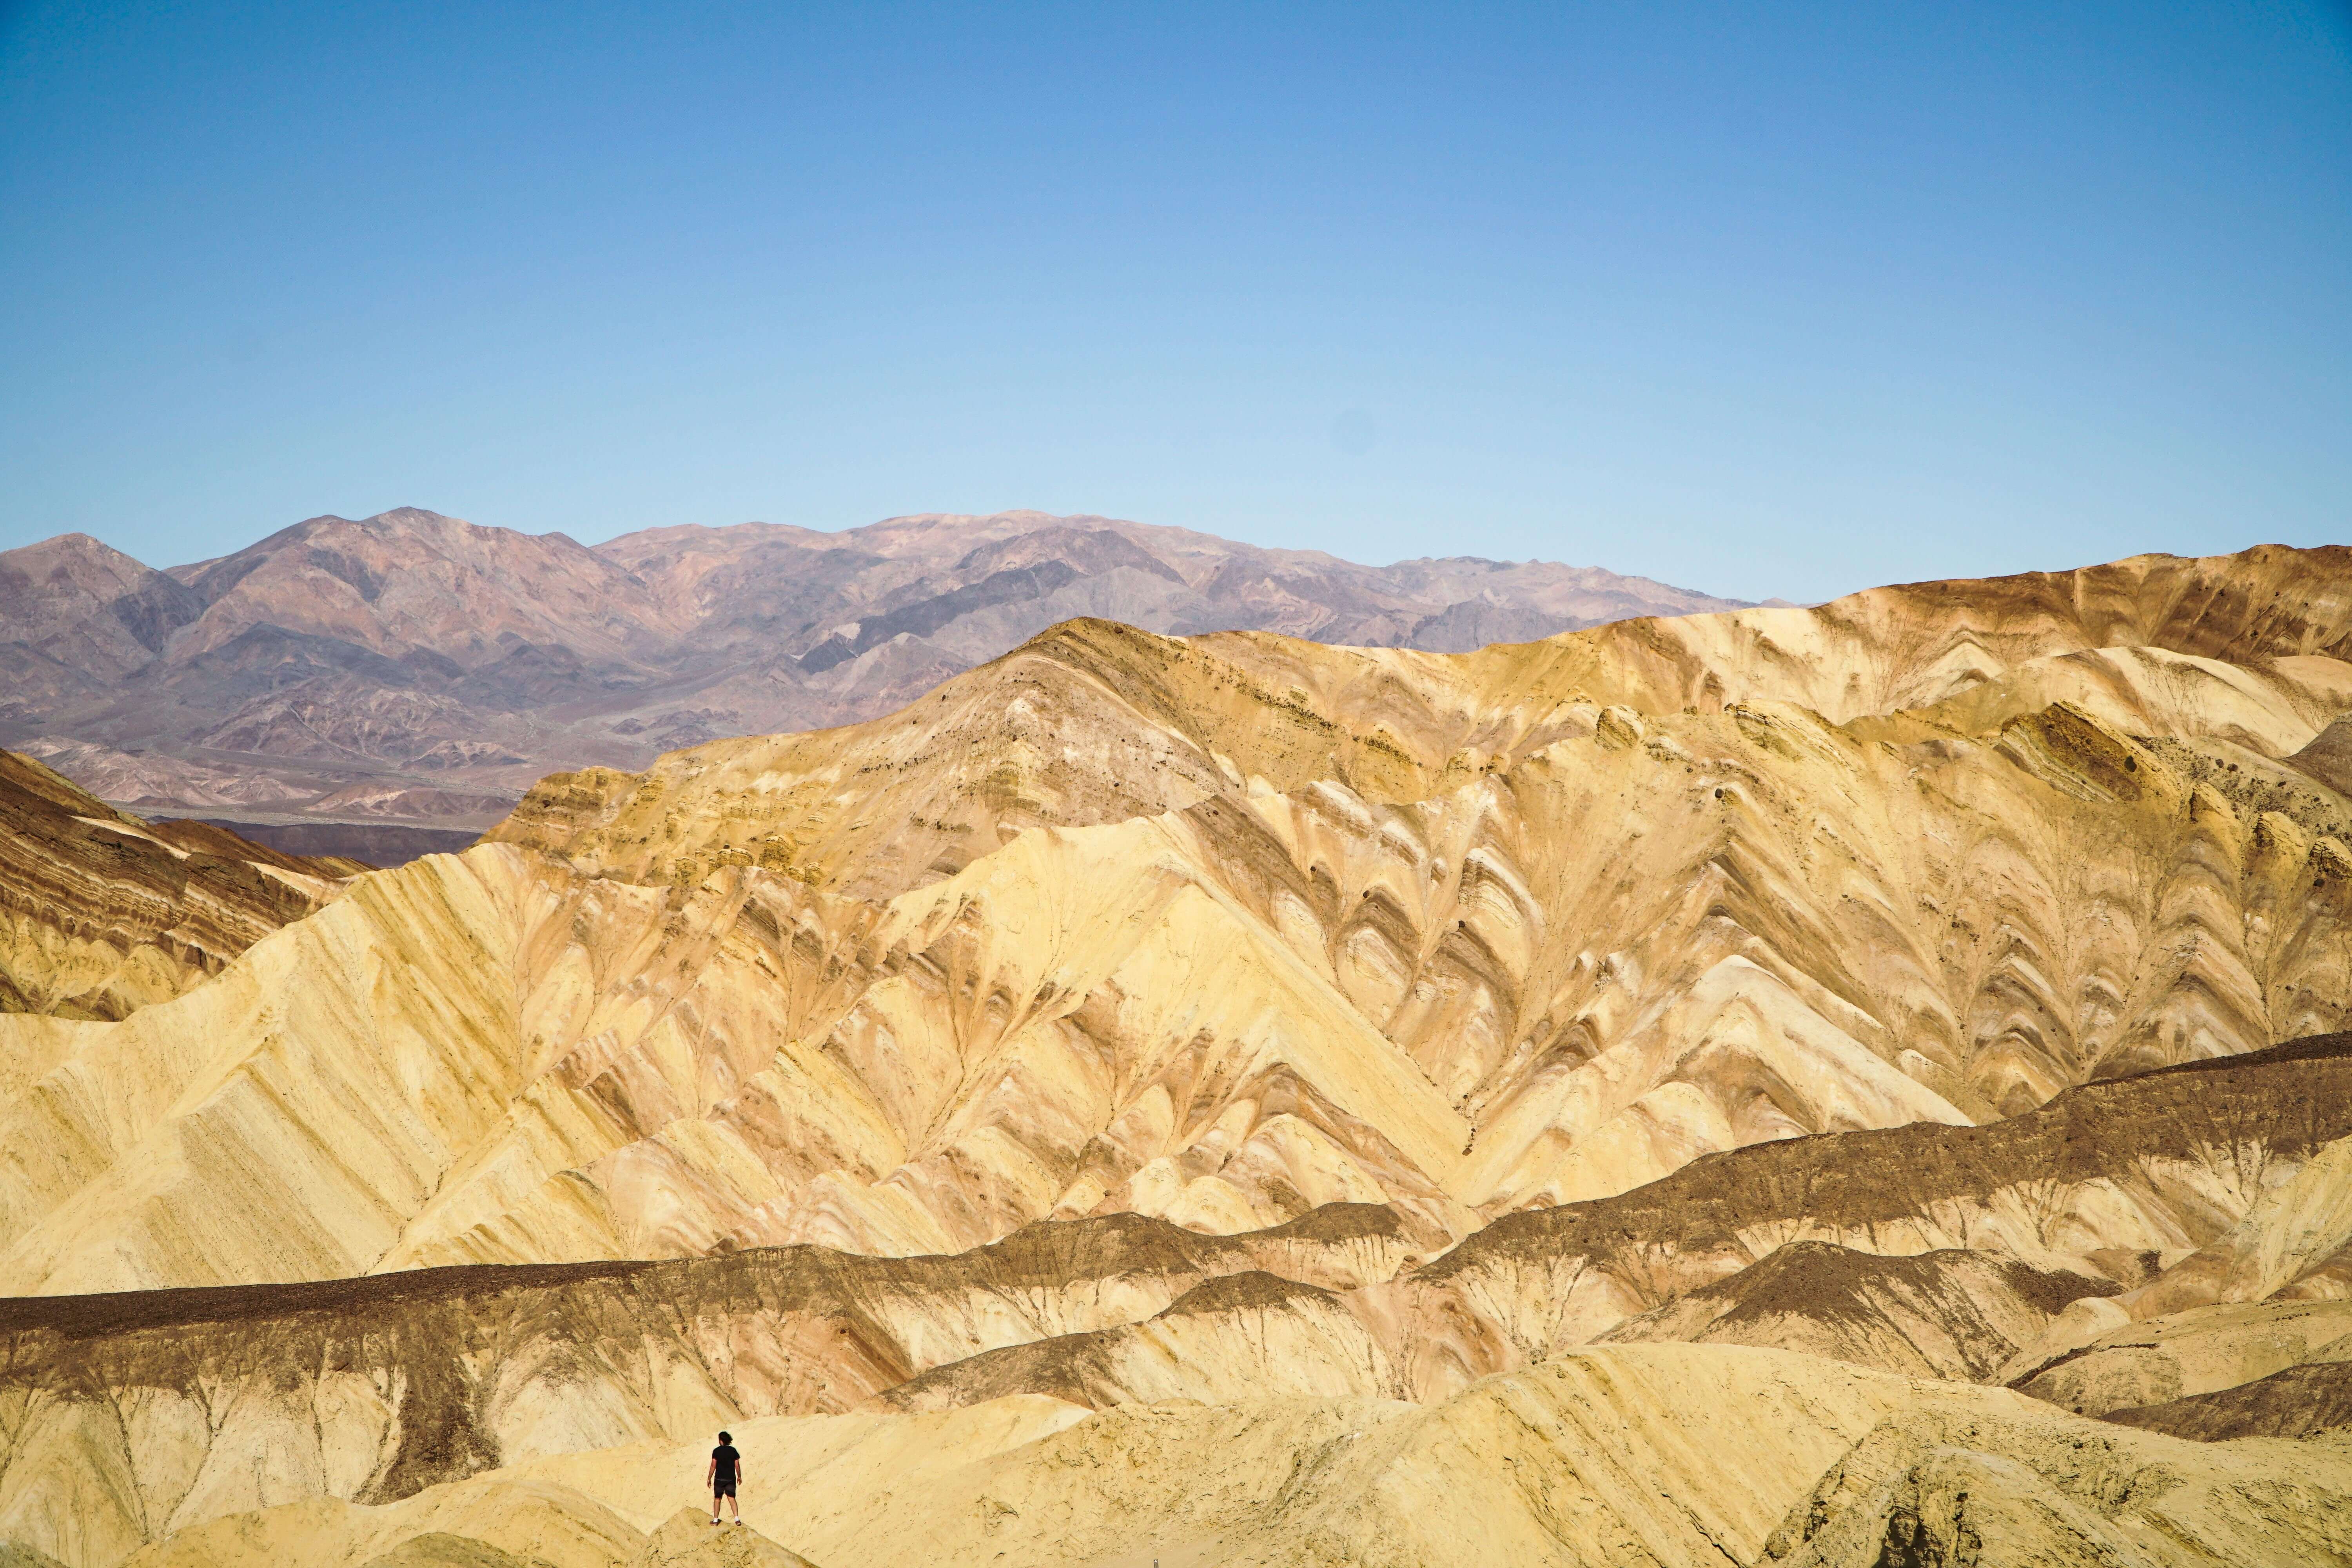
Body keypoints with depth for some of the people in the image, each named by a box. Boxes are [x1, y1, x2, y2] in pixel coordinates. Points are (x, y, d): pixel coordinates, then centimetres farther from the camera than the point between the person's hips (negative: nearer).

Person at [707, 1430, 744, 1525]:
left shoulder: (716, 1451, -9)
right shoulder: (733, 1451, -1)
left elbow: (713, 1466, -9)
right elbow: (737, 1465, 0)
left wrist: (709, 1478, -1)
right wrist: (739, 1476, 14)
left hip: (719, 1479, -2)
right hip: (731, 1478, 2)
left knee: (717, 1499, 12)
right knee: (732, 1498, 6)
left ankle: (715, 1520, 15)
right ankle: (737, 1518, -7)